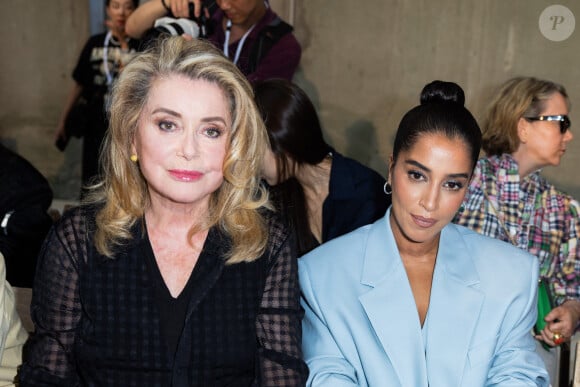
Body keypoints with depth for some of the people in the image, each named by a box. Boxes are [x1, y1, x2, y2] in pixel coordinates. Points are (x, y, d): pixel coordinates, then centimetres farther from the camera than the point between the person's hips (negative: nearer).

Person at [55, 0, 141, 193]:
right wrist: (63, 120, 15)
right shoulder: (95, 43, 5)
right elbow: (80, 84, 13)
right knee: (92, 184, 10)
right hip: (97, 128, 3)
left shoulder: (141, 46, -4)